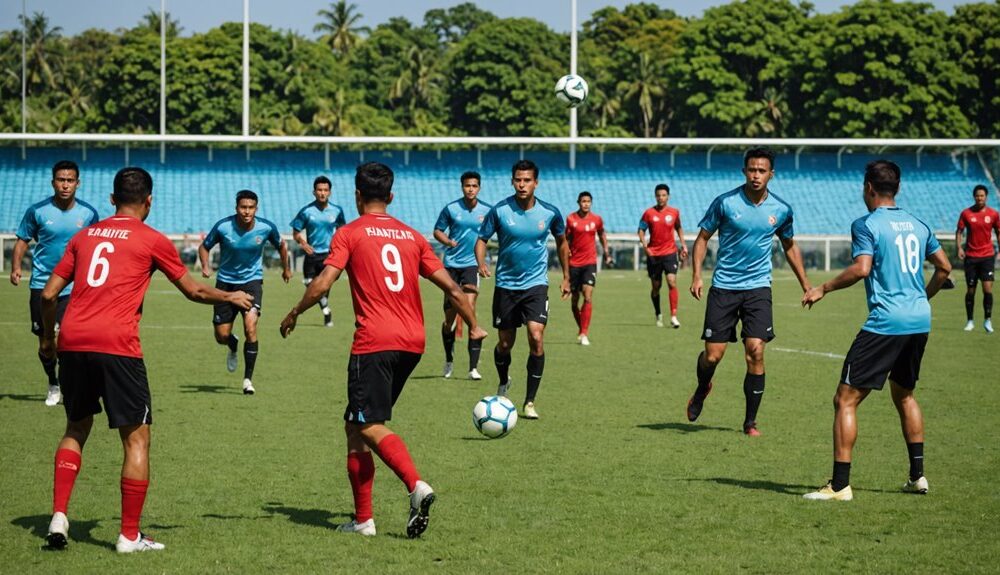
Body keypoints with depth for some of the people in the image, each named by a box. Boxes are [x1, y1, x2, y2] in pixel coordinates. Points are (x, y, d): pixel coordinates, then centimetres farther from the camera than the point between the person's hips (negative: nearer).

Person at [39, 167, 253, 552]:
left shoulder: (84, 237, 17)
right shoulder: (152, 241, 5)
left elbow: (49, 293, 16)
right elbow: (193, 291, 14)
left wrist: (48, 337, 31)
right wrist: (231, 297, 31)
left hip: (72, 343, 5)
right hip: (116, 347, -5)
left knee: (76, 429, 22)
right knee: (136, 438, 4)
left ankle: (59, 516, 9)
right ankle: (130, 536, 4)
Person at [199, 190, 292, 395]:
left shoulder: (266, 227, -13)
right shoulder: (223, 227, -16)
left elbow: (281, 245, 10)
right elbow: (204, 247, 0)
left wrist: (286, 268, 23)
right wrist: (205, 266, -18)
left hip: (252, 280, -1)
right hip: (226, 282, 1)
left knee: (250, 327, -22)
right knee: (221, 336, 2)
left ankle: (248, 379, -11)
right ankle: (233, 347, 43)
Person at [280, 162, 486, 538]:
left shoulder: (350, 234, 1)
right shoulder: (411, 236, 15)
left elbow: (323, 283, -10)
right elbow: (451, 288, 13)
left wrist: (293, 315, 5)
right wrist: (474, 327, 23)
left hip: (374, 342, -6)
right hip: (412, 342, 6)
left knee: (369, 426, -8)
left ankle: (417, 485, -32)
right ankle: (362, 518, 12)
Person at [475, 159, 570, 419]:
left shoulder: (550, 212, -5)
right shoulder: (500, 211, -8)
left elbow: (561, 242, 13)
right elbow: (482, 239, -1)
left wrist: (566, 277, 17)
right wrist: (481, 263, -21)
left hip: (536, 284, 0)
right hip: (506, 284, 0)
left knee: (536, 339, -17)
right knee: (505, 344, 8)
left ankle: (529, 402, -8)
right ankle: (504, 384, 41)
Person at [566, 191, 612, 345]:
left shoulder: (597, 219, 2)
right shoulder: (571, 219, -1)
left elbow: (602, 235, 18)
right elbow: (566, 239, 7)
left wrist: (606, 253, 19)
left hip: (590, 263, -1)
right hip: (574, 263, 1)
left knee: (588, 296, -16)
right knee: (574, 299, 8)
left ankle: (584, 334, -17)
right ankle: (581, 329, 29)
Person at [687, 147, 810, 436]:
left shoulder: (781, 210, 0)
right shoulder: (725, 202, -8)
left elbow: (790, 247, 17)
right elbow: (702, 238, 2)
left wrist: (806, 285, 15)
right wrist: (696, 275, -9)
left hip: (758, 287, 1)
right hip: (724, 286, -1)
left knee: (755, 352, -11)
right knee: (713, 355, -2)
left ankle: (750, 421, 2)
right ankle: (702, 391, 34)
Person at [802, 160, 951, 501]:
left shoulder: (866, 224, -7)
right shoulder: (917, 225, 14)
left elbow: (861, 269, -19)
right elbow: (944, 267, 20)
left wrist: (823, 289, -8)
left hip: (885, 323, -8)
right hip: (920, 321, 8)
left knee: (846, 400, -4)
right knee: (904, 395, 26)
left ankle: (840, 485, -9)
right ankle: (917, 475, 26)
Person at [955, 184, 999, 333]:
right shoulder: (966, 213, -1)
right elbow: (959, 232, 3)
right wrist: (959, 248, -11)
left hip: (987, 255, 0)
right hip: (970, 256, 0)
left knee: (988, 288, -11)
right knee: (970, 290, 5)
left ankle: (988, 320, 0)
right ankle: (970, 321, 16)